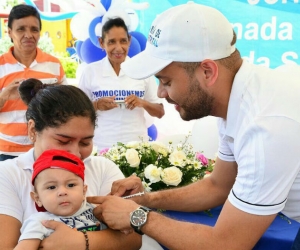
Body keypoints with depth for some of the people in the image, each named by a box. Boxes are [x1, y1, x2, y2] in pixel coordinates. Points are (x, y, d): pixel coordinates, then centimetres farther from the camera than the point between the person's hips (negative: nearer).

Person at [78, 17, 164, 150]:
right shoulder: (90, 71, -2)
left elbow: (160, 112, 4)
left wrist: (143, 103, -14)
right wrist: (96, 105, -14)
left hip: (137, 144, 1)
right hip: (102, 146, 0)